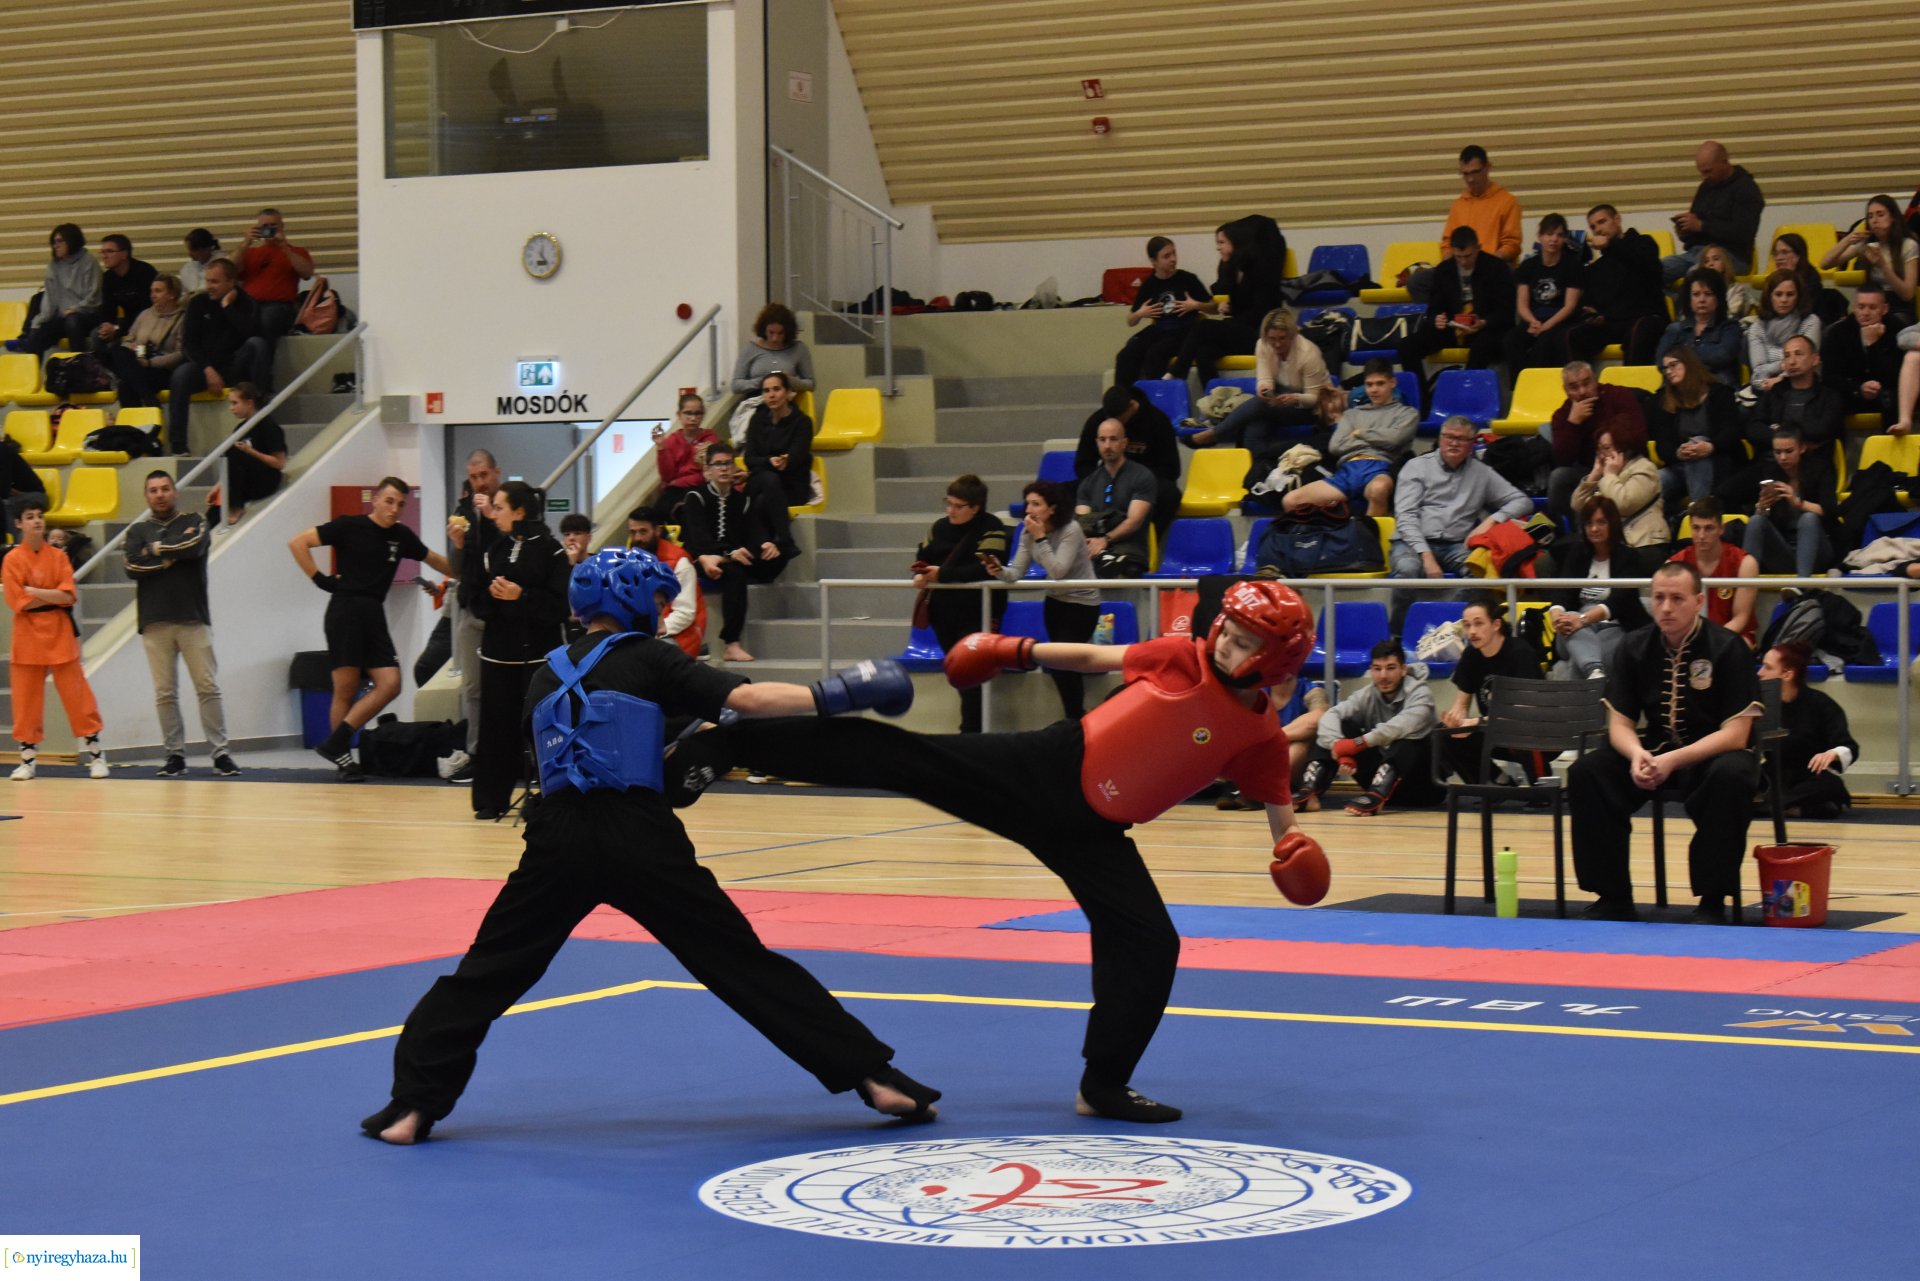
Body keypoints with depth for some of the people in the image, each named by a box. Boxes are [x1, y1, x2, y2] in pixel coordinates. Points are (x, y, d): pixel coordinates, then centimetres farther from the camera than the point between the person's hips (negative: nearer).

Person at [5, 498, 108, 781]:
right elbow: (18, 602, -11)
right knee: (25, 699, 3)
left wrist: (33, 592, -13)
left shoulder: (58, 556, 3)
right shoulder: (12, 560, -3)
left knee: (76, 694, 0)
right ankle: (28, 758, 13)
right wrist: (53, 596, -10)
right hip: (28, 636, -1)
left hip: (60, 633, 1)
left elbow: (68, 595, -8)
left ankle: (95, 753, 6)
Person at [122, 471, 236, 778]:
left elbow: (194, 546, -14)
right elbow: (132, 566, -5)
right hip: (154, 622, 2)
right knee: (165, 693, 0)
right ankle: (175, 755, 5)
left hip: (193, 617, -2)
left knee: (208, 687, -5)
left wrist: (156, 548, -3)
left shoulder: (194, 522, 9)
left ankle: (220, 753, -3)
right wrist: (172, 556, -5)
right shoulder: (138, 531, 13)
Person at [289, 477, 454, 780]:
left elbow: (438, 562, 25)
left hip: (374, 616, 6)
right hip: (345, 610, -6)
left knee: (390, 685, -6)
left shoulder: (401, 536, 11)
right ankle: (342, 757, 1)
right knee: (346, 689, -6)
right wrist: (319, 578, -6)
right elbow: (297, 542, -4)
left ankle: (335, 744, -4)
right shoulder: (349, 527, -3)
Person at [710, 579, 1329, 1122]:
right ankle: (726, 742, -12)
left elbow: (1277, 807, 6)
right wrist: (1020, 651, 7)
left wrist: (1291, 845, -16)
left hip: (1092, 831, 2)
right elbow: (1096, 658, 6)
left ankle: (1104, 1086, 12)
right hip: (1044, 769, -2)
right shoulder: (1182, 658, -7)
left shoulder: (1262, 737, -5)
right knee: (902, 758, -11)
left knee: (1150, 945, -6)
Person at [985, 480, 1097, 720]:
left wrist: (1040, 538, -31)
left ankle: (1075, 719, 1)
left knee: (1060, 662, -13)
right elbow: (1017, 572, -10)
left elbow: (1058, 571, -30)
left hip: (1082, 604, -7)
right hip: (1055, 601, 7)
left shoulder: (1070, 530, -21)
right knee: (1060, 662, 12)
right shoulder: (1028, 531, -3)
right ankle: (1076, 716, 26)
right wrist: (999, 571, -31)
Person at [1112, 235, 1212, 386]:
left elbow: (1213, 307, 6)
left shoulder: (1188, 279, 1)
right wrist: (1139, 314, -5)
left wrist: (1196, 306, -13)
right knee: (1125, 356, -22)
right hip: (1157, 331, 4)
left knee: (1155, 353, -34)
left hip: (1183, 331, -4)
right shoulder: (1148, 285, 9)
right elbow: (1130, 322, 17)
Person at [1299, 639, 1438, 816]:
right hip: (1382, 778, 4)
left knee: (1407, 738, -34)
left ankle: (1375, 796, -53)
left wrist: (1359, 743, -40)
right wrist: (1340, 749, -37)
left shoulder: (1419, 693, -11)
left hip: (1417, 786, -4)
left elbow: (1405, 725, -34)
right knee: (1339, 727, -11)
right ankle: (1309, 792, -27)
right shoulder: (1367, 695, 0)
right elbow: (1330, 716, -17)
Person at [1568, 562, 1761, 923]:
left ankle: (1712, 902, -24)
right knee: (1586, 772, -18)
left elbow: (1735, 734, -17)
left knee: (1730, 776, -38)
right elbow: (1620, 723, 0)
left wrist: (1673, 761, -30)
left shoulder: (1728, 649, -14)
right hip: (1655, 751, 4)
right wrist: (1637, 754, -25)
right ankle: (1613, 898, -10)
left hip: (1713, 754, -4)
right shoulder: (1635, 648, -1)